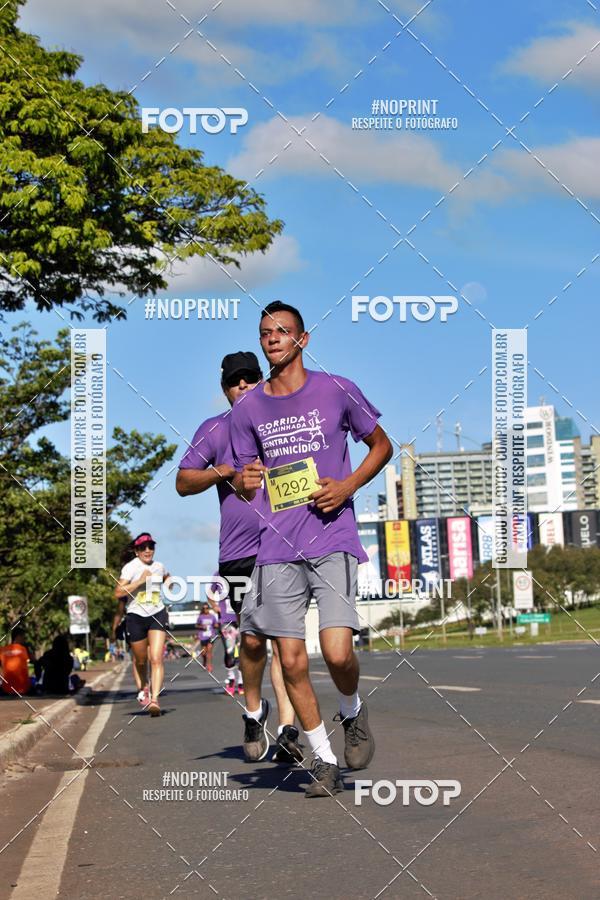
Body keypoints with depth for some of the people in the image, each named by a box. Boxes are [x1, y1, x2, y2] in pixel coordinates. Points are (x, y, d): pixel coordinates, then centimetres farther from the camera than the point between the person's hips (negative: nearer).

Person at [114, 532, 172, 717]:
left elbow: (168, 578, 34)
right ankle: (142, 689, 40)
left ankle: (154, 699, -21)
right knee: (140, 660, 13)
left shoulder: (159, 567, 8)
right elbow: (118, 593, -16)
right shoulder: (130, 567, -6)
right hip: (136, 617, -2)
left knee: (156, 658, -15)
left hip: (157, 615, 2)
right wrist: (140, 580, -19)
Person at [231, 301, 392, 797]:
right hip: (278, 547, 3)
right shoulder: (247, 409, 9)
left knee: (337, 652, -15)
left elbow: (381, 445, 12)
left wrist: (347, 486, -4)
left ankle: (353, 713, 19)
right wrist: (245, 482, -8)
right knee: (291, 661, 1)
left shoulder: (337, 390, 1)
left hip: (333, 540, -3)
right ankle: (325, 762, 17)